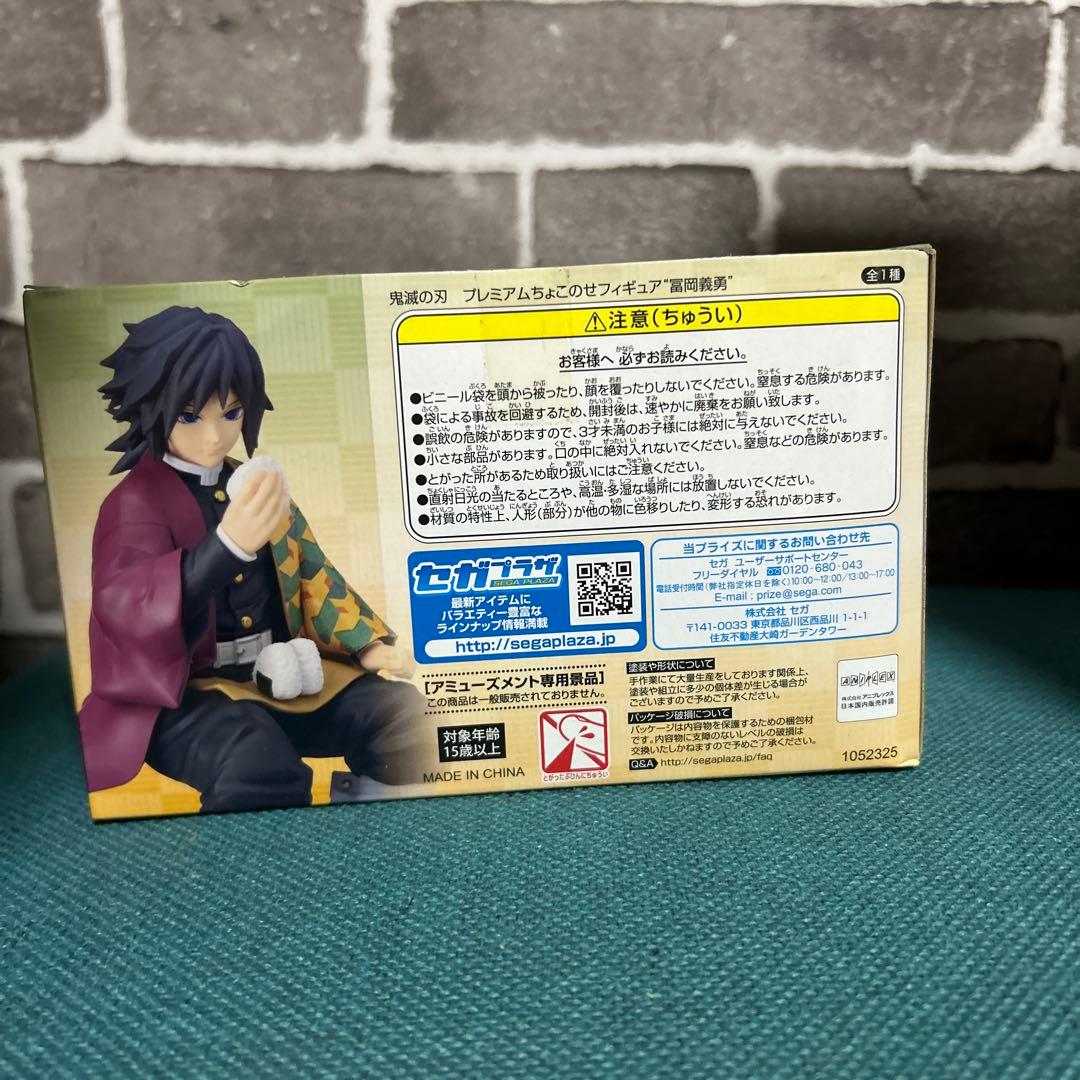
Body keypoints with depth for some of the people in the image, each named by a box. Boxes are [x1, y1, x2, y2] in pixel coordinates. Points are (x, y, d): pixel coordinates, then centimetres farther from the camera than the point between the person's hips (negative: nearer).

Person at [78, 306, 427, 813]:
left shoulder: (252, 484, 12)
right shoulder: (135, 501, -7)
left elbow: (312, 575, 15)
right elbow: (122, 607, -25)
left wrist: (366, 644, 1)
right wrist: (228, 543, -40)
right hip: (183, 692, -6)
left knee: (400, 711, -12)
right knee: (260, 765, -36)